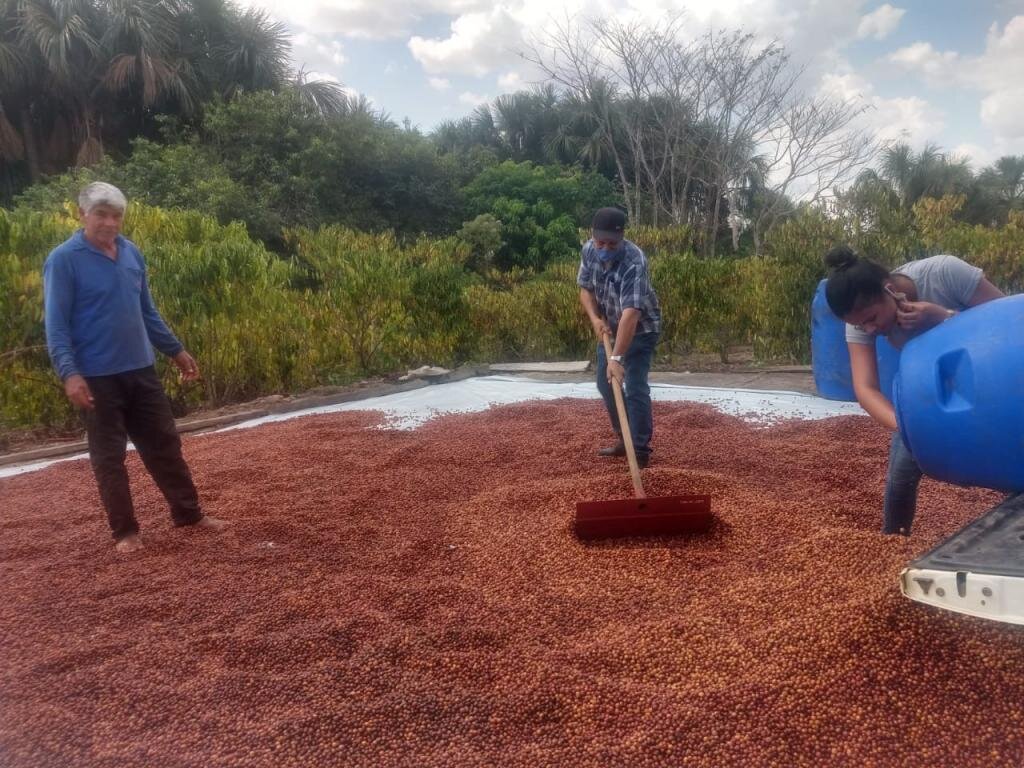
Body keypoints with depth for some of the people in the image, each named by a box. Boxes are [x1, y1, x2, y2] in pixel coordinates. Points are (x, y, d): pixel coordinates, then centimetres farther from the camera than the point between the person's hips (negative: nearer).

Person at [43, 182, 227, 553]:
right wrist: (69, 373, -23)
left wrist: (175, 350, 18)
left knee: (165, 444, 11)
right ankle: (124, 531, 17)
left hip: (141, 370, 5)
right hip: (98, 377, -5)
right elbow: (56, 325, -12)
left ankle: (189, 513, 23)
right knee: (108, 456, 5)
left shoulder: (131, 253, 7)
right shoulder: (63, 260, -10)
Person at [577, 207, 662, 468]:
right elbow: (585, 288, -1)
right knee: (606, 383, 12)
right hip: (610, 326, 7)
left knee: (636, 388, -13)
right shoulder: (589, 250, -13)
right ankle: (625, 440, 26)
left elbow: (631, 314, -41)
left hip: (640, 329, -7)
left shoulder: (634, 262, -35)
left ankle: (641, 451, -5)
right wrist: (595, 319, -20)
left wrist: (617, 358, -46)